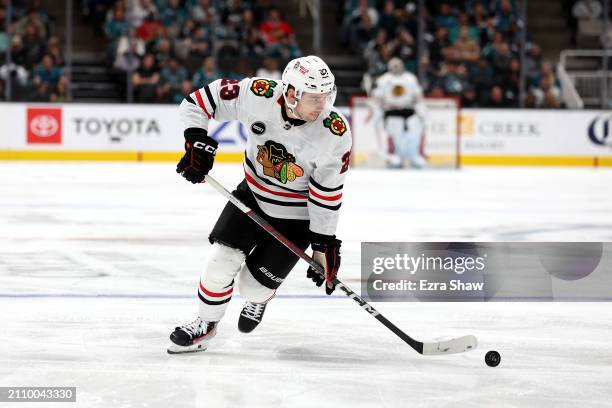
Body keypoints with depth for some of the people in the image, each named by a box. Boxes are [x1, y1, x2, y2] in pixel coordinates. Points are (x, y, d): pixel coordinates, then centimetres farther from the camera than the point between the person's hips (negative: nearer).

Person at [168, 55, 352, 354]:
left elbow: (327, 193, -18)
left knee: (253, 285, -2)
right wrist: (197, 143, -25)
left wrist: (324, 243, -14)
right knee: (222, 259, -8)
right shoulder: (258, 96, -26)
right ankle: (206, 324, 18)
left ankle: (259, 298, 37)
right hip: (253, 194, 2)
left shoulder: (335, 133, -27)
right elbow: (197, 102, -15)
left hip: (297, 214, -2)